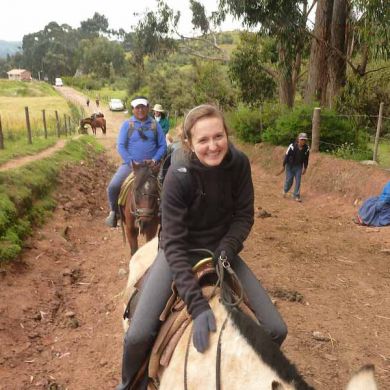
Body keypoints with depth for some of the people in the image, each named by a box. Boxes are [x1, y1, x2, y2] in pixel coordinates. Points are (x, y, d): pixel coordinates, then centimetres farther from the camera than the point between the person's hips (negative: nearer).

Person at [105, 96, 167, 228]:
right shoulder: (127, 124, 3)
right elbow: (120, 146, -3)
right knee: (113, 187, -20)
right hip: (130, 164, -1)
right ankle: (114, 211, 8)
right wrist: (131, 162, -15)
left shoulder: (155, 125, 7)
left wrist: (154, 160, -11)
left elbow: (162, 146, 6)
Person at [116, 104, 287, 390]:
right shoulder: (178, 177, -26)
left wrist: (226, 252, -24)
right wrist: (198, 305, -36)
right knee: (138, 336, -19)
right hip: (180, 252, -3)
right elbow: (174, 243, -29)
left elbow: (244, 215, -6)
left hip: (220, 249, 4)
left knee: (277, 330, -3)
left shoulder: (239, 163, -16)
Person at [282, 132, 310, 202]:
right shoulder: (292, 146, -21)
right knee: (289, 181, 3)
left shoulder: (306, 148, -10)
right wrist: (283, 165, -7)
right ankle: (285, 190, 33)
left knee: (298, 181, -2)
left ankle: (296, 196, 8)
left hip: (299, 167, 3)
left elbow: (306, 159, 3)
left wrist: (305, 168, 10)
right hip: (290, 165, -3)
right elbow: (286, 155, -12)